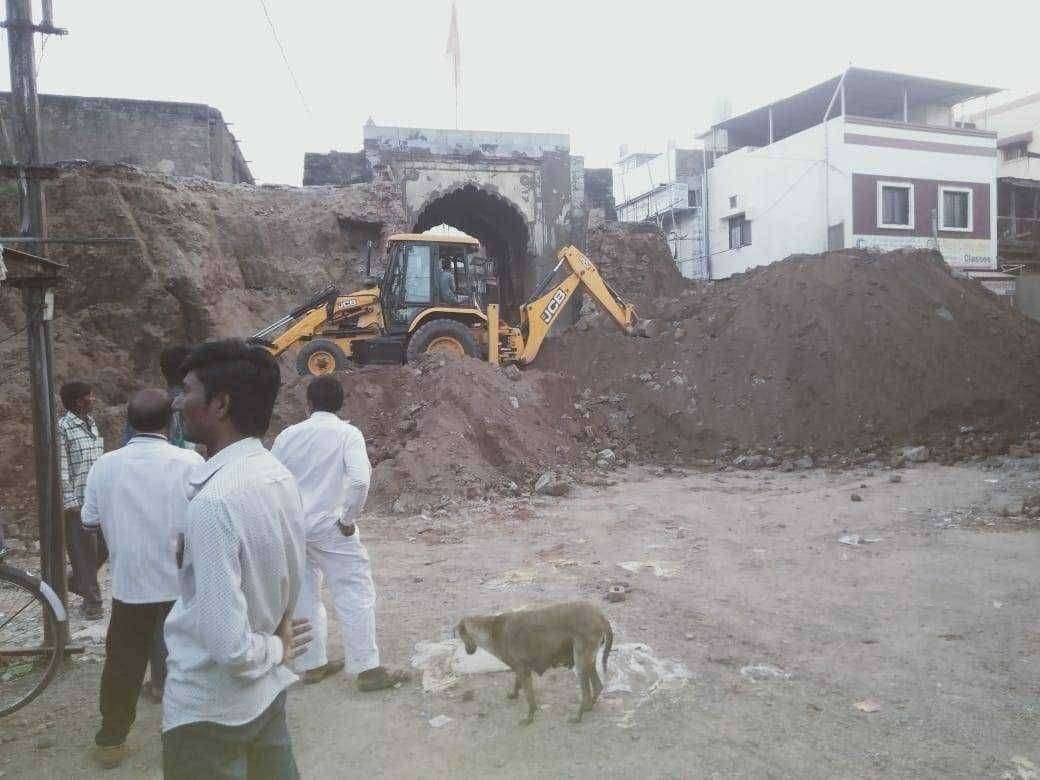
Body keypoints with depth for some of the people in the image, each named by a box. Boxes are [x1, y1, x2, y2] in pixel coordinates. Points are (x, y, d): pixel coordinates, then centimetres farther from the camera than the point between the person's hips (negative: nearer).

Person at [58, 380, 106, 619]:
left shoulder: (91, 423, 12)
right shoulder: (63, 427, -10)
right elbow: (61, 468, -13)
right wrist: (69, 501, -15)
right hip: (77, 500, -7)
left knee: (103, 546, 11)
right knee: (84, 550, 2)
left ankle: (77, 583, 32)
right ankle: (92, 601, 13)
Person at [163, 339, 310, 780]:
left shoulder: (214, 501, -29)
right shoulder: (279, 477, -4)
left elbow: (228, 646, -28)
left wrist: (274, 649, -11)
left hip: (208, 710, -7)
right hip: (268, 691, 7)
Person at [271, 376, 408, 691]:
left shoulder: (288, 435, 5)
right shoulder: (347, 433, -8)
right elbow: (359, 479, -22)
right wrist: (348, 518, -10)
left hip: (292, 526, 5)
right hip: (328, 526, -5)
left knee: (304, 597, 17)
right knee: (355, 594, 3)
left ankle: (312, 664, 27)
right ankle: (367, 669, 5)